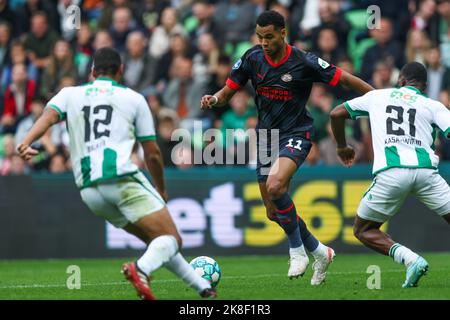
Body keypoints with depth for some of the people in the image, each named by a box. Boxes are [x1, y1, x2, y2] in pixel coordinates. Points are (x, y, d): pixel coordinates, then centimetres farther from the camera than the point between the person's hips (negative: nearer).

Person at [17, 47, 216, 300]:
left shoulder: (70, 94, 19)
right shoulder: (134, 99, 12)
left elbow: (49, 116, -4)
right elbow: (153, 153, 12)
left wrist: (26, 143, -20)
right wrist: (161, 190, 27)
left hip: (88, 189, 5)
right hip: (123, 178, -5)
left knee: (155, 239, 20)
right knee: (171, 239, -7)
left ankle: (203, 286, 22)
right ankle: (141, 269, -38)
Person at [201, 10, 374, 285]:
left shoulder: (304, 62, -16)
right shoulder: (252, 58, -4)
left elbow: (343, 78, -8)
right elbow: (229, 91, 3)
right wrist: (214, 99, -20)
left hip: (296, 135, -6)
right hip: (266, 136, 6)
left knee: (275, 186, -32)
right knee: (273, 211, 6)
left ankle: (297, 249, -12)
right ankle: (318, 252, 27)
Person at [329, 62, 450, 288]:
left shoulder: (377, 96, 24)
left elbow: (336, 114, 28)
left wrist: (341, 146, 44)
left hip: (390, 174, 0)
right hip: (425, 170, 0)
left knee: (363, 230, 16)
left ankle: (410, 259, -7)